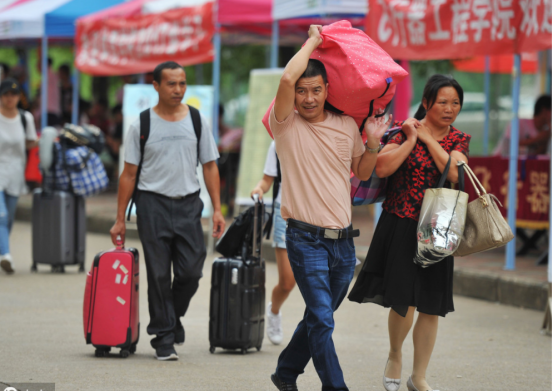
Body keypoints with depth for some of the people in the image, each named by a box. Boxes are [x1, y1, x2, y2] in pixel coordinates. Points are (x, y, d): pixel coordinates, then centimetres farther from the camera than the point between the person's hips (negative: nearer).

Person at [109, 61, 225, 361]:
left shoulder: (197, 122, 7)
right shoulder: (142, 125, 1)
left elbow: (210, 167, 10)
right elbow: (129, 173, 3)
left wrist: (217, 209, 1)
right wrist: (120, 219, 0)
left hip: (188, 204, 2)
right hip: (153, 204, -2)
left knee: (191, 272, -3)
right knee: (159, 275, -1)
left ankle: (172, 317, 25)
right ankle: (164, 338, 8)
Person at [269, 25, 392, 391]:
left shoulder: (347, 126, 9)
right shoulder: (287, 125, -5)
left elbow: (362, 172, 20)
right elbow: (287, 78, -22)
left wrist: (373, 143, 0)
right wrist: (314, 39, -9)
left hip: (343, 241, 5)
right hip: (306, 239, -5)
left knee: (320, 316, 16)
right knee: (322, 321, -11)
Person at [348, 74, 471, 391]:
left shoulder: (459, 139, 7)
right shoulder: (406, 130, -1)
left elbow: (454, 173, -12)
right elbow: (382, 169, -14)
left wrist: (429, 139, -10)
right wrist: (411, 139, -15)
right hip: (400, 225, -3)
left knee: (431, 307, 5)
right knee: (404, 302, -11)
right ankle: (395, 355, 19)